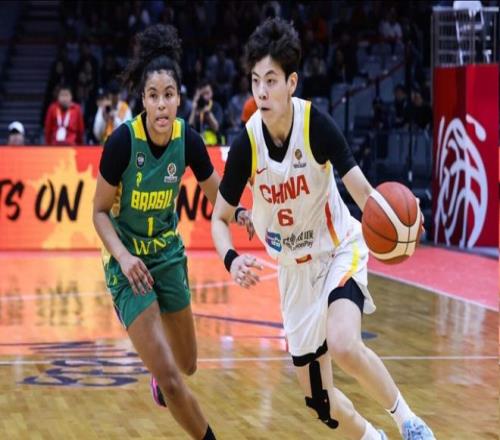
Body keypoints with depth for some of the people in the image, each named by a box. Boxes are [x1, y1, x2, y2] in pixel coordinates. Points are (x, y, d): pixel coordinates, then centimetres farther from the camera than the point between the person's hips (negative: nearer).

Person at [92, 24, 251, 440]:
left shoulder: (189, 140, -12)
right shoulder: (123, 140, -24)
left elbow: (218, 196, 1)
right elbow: (100, 211, -14)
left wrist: (241, 214, -19)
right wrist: (123, 256, -29)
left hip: (169, 253, 5)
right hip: (128, 261, -4)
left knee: (186, 365, 20)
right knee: (169, 378, -15)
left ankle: (159, 373, 56)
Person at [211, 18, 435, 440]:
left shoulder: (315, 123, -21)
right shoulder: (246, 144, -16)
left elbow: (360, 188, -22)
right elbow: (220, 218, -4)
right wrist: (231, 259, -25)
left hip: (341, 251, -3)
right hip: (295, 267, 3)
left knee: (343, 344, -32)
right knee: (320, 400, 5)